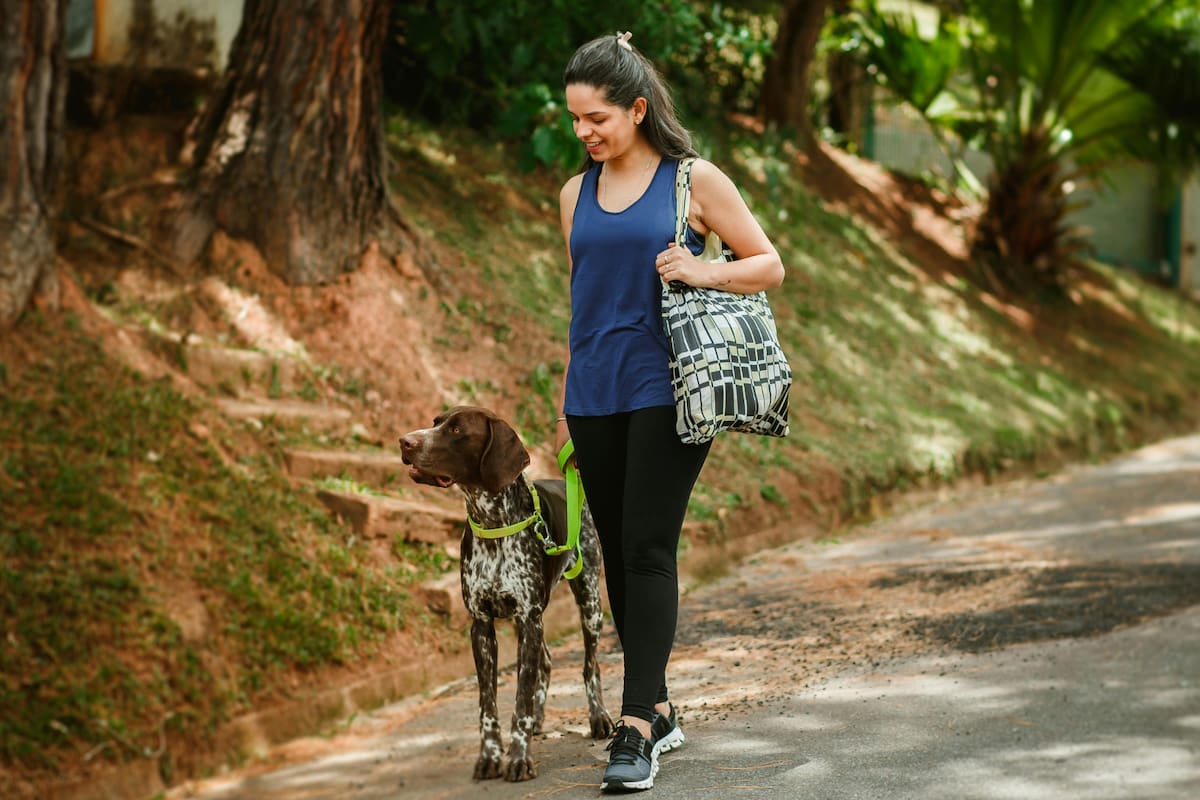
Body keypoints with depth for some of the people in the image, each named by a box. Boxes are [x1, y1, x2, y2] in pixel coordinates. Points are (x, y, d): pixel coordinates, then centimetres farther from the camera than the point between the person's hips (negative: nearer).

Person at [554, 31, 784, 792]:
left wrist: (703, 270, -16)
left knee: (648, 548, -13)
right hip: (595, 394, 5)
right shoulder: (577, 194, 13)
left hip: (667, 388, -5)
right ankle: (659, 708, 21)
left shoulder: (694, 180, -1)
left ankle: (637, 730, -14)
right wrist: (567, 403, 18)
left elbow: (770, 265, 2)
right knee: (618, 553, 8)